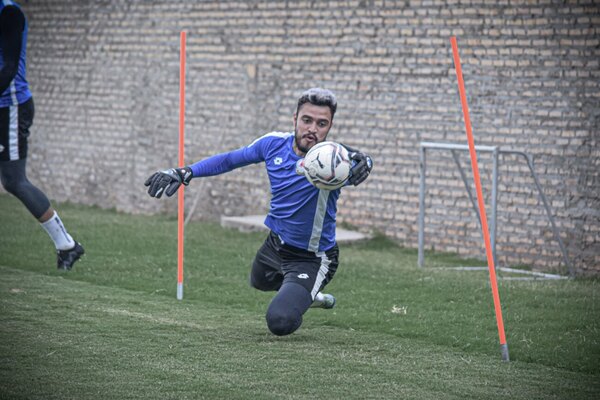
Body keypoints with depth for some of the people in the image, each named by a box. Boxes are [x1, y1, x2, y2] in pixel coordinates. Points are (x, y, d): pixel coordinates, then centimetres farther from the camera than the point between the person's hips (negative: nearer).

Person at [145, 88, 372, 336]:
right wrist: (186, 172, -1)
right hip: (275, 245, 7)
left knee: (280, 322, -23)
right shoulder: (274, 144, -11)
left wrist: (361, 164, -77)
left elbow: (358, 167, -53)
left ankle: (307, 295, 11)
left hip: (311, 259, -7)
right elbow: (230, 160, 5)